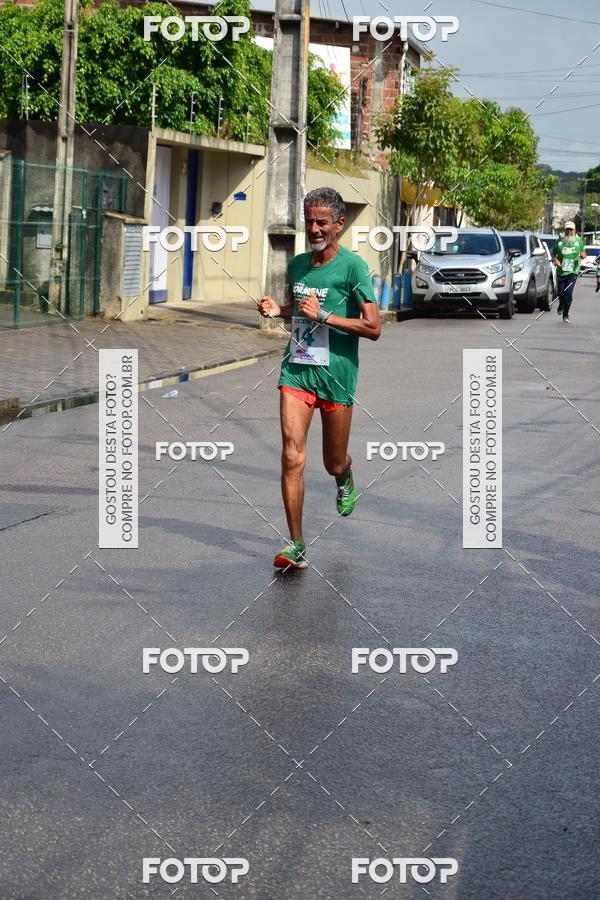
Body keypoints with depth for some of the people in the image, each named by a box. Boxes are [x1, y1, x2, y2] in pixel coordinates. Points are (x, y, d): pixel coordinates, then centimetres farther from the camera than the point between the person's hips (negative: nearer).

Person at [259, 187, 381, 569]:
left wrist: (323, 315, -19)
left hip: (336, 376, -3)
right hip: (296, 370, 4)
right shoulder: (297, 264, 9)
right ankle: (297, 547, -7)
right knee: (292, 457, -11)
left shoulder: (353, 266, -9)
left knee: (334, 464, 11)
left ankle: (346, 481, 50)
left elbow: (373, 328, -13)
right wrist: (278, 309, 6)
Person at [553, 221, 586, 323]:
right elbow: (554, 254, 10)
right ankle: (561, 306, 38)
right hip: (561, 271, 1)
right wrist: (555, 260, -12)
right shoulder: (559, 241, 2)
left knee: (568, 292, -13)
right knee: (561, 293, 2)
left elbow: (583, 252, 13)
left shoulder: (578, 241, 4)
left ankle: (566, 315, -2)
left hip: (573, 271, -1)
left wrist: (583, 255, -12)